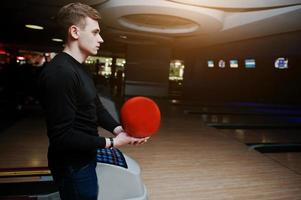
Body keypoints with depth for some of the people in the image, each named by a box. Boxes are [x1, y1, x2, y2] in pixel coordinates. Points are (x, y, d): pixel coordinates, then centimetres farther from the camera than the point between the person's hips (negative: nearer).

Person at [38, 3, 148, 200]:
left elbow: (96, 107, 8)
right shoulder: (60, 73, -27)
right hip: (73, 166, -10)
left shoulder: (79, 68, 8)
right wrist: (110, 142, -22)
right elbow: (62, 136, -29)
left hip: (84, 158, 10)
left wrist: (119, 129, -8)